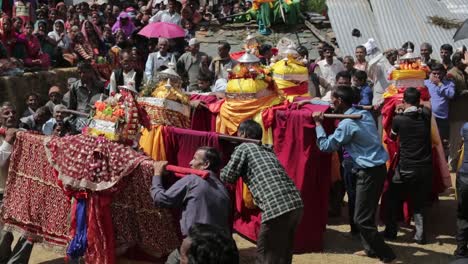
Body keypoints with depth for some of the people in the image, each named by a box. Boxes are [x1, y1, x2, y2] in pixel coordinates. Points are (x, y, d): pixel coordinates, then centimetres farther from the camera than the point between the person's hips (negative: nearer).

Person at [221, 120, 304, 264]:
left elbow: (227, 177, 9)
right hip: (296, 203, 7)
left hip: (277, 208, -7)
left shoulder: (243, 147, 8)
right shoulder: (267, 150, 28)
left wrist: (219, 169, 28)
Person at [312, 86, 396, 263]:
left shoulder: (347, 124, -19)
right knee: (366, 214, 21)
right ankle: (371, 248, 32)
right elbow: (336, 107, 28)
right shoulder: (363, 112, 8)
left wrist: (318, 123, 0)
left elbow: (325, 146, -11)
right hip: (377, 168, 10)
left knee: (362, 218, -3)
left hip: (369, 172, -10)